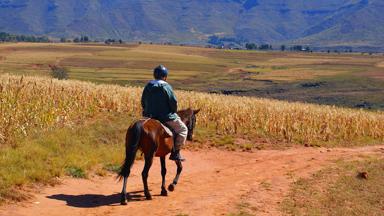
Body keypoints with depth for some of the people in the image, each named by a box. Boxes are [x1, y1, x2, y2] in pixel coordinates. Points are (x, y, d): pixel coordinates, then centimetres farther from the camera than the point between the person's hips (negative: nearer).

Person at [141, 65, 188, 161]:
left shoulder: (148, 87, 6)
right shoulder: (166, 86, -13)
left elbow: (143, 103, 12)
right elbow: (174, 102, -13)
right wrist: (174, 113, 5)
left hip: (150, 116, 7)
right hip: (166, 117, -6)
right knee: (183, 129, 10)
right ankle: (175, 152, 1)